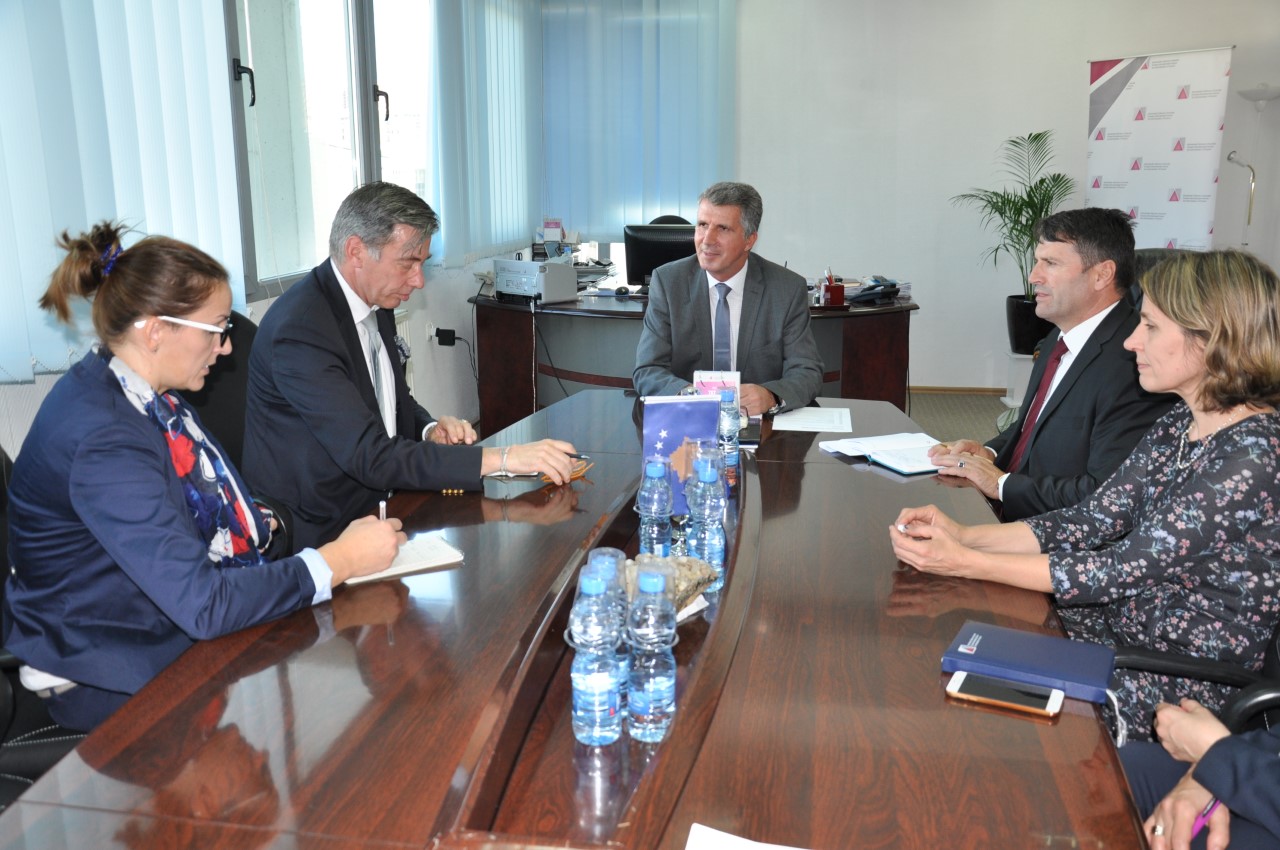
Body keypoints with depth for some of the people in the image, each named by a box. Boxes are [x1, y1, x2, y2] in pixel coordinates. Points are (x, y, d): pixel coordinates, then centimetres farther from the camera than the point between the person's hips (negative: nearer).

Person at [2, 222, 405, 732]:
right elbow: (201, 604, -33)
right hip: (107, 682, -8)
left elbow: (193, 507, 15)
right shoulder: (105, 440, -29)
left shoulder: (140, 394, 0)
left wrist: (255, 520, -4)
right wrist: (339, 562, -27)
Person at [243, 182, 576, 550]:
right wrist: (503, 459, -31)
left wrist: (432, 430, -5)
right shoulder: (300, 329, -23)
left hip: (378, 503, 8)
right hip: (320, 531, -8)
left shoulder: (377, 305, 5)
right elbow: (370, 457, -28)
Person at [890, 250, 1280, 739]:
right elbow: (1092, 522, -1)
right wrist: (961, 534, -14)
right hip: (1124, 629, 7)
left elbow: (1124, 570, -26)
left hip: (1186, 692, -7)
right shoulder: (1176, 427, 2)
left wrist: (965, 562, -26)